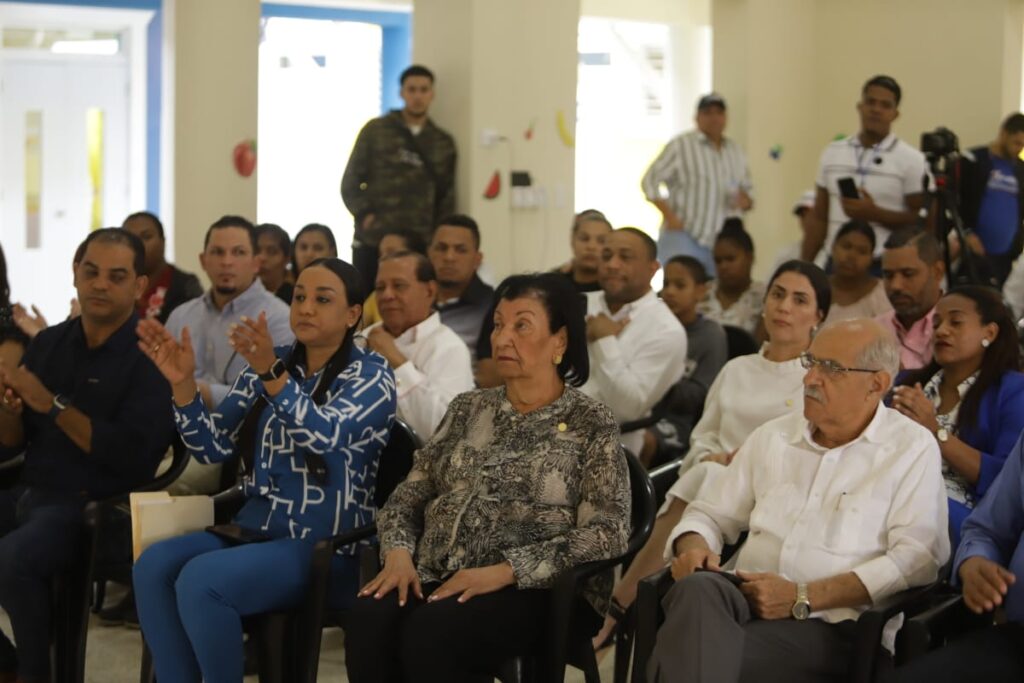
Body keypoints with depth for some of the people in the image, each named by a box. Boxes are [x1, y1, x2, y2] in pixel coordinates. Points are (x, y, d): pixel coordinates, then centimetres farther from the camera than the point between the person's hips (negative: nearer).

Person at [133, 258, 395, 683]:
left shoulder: (371, 377, -3)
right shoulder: (267, 365, 11)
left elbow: (325, 436, -23)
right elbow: (214, 448, 7)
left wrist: (271, 372, -37)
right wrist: (183, 383, -10)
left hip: (325, 546, -6)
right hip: (255, 528, 6)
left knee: (200, 580, -28)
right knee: (153, 565, -21)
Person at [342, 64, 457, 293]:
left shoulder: (443, 142, 13)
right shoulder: (375, 131, 7)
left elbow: (447, 198, 15)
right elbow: (350, 182, 7)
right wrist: (364, 215, -7)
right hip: (371, 243, -1)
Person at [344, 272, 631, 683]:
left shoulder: (591, 425, 2)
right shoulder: (467, 409, 18)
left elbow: (606, 534, -8)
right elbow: (409, 496, 16)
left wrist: (504, 571, -18)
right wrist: (399, 552, -6)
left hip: (536, 590, -4)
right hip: (439, 578, 4)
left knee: (430, 630, -35)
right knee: (370, 617, -30)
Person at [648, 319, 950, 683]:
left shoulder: (912, 450, 2)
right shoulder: (773, 436, 18)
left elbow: (917, 558, -9)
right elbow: (710, 514, 24)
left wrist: (802, 597, -16)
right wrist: (693, 545, -3)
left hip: (835, 627, -4)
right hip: (748, 601, 5)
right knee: (699, 589, -33)